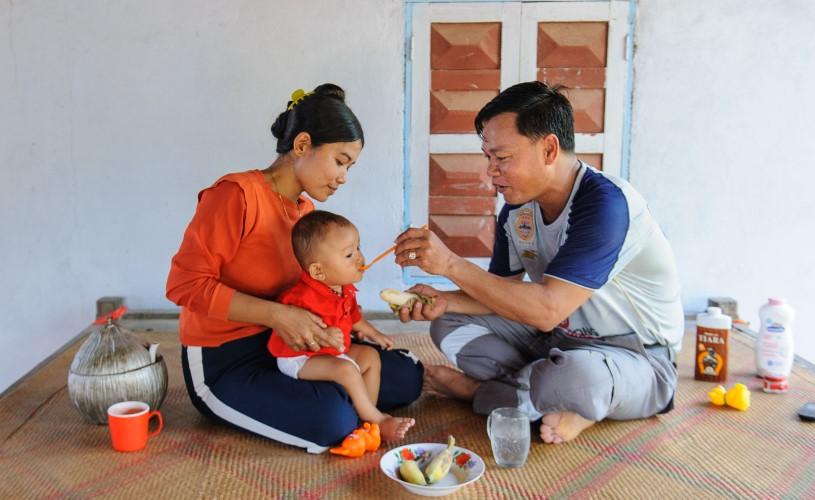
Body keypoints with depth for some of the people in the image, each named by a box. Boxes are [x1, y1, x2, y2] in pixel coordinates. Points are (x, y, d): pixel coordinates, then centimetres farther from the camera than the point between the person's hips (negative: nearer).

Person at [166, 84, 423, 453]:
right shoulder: (237, 194, -17)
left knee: (403, 378, -2)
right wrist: (279, 316, -27)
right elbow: (185, 283, -21)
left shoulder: (307, 210, 5)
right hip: (222, 362, -7)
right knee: (331, 420, -28)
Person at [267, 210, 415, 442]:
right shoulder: (304, 298, -32)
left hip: (333, 351, 10)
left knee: (370, 355, 5)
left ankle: (367, 413, 3)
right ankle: (377, 420, -14)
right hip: (299, 358, -10)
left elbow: (352, 315, 18)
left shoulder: (344, 289, -1)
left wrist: (372, 333, 24)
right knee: (346, 369, -29)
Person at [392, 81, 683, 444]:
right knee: (449, 325, 0)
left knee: (579, 375, -41)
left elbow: (547, 310, -34)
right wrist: (445, 300, -16)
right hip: (559, 340, 7)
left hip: (638, 359, -7)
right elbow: (505, 295, 4)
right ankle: (553, 402, -12)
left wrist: (451, 264, -34)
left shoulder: (605, 203, -28)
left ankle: (477, 389, -11)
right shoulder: (516, 210, -3)